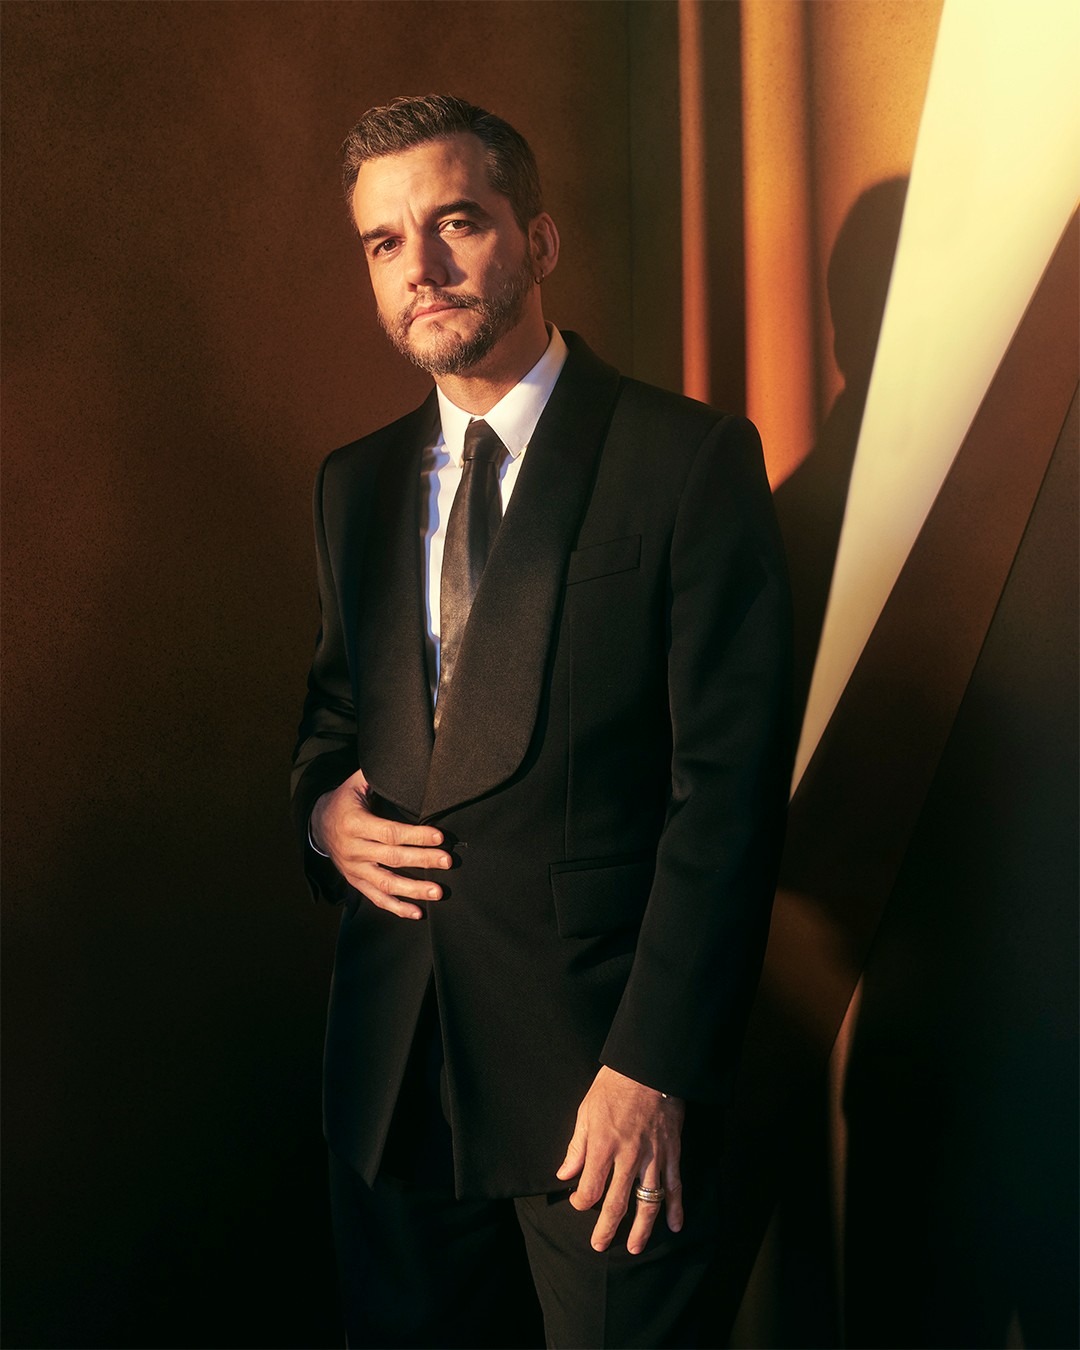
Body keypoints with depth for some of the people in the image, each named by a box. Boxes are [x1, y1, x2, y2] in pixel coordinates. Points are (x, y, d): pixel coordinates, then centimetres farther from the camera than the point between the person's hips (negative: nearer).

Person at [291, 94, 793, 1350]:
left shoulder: (693, 460, -8)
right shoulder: (353, 484, 10)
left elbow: (729, 785, -12)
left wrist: (653, 1066, -16)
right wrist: (320, 808, -2)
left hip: (601, 1051, -5)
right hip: (393, 1054, 5)